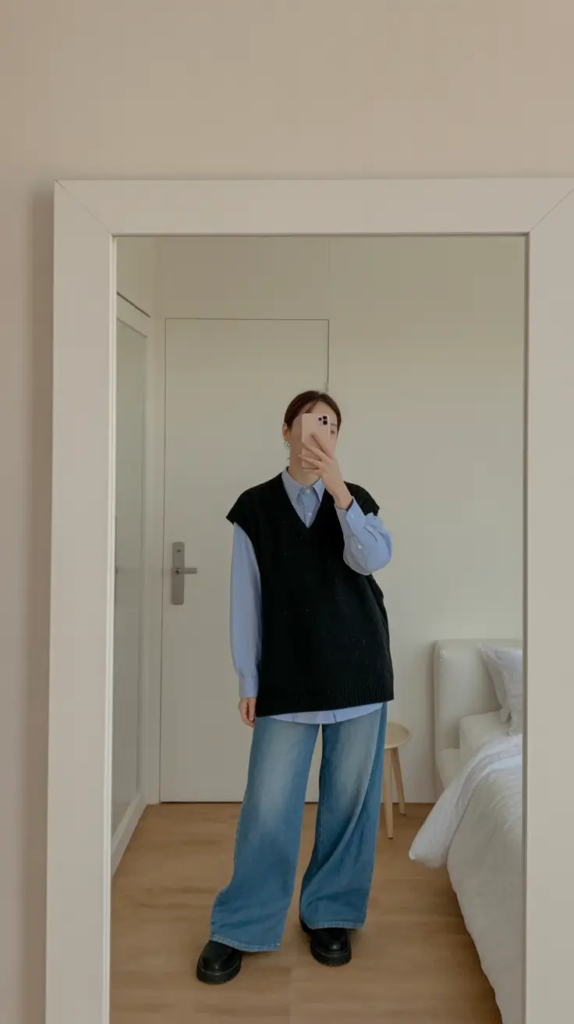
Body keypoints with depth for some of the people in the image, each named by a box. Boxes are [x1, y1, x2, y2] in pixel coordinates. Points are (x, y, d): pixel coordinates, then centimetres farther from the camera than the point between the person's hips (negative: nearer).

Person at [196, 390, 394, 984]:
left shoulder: (355, 498, 6)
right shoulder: (255, 507, 3)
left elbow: (374, 558, -14)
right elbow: (246, 597, 2)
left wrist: (335, 485, -25)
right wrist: (248, 679, 0)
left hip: (358, 668, 2)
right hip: (288, 675, -1)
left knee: (350, 798, 9)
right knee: (269, 804, 0)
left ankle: (330, 914, 30)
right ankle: (240, 929, 20)